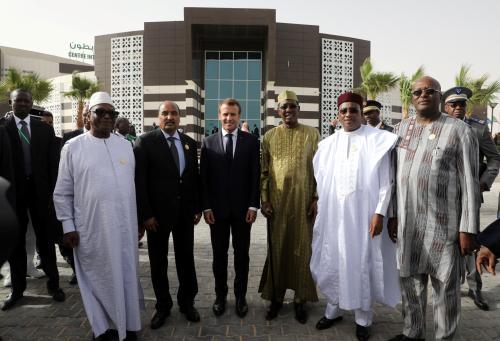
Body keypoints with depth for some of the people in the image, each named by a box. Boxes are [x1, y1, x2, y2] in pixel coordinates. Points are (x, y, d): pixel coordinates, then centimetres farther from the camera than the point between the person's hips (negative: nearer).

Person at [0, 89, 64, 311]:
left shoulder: (45, 129, 5)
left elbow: (52, 163, 3)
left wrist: (51, 192, -2)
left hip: (39, 190, 1)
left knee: (45, 239, 9)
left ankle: (53, 284, 21)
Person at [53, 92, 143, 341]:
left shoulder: (125, 145, 7)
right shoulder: (72, 147, -2)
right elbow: (62, 193, 1)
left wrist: (139, 218, 11)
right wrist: (68, 226, -4)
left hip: (124, 226, 3)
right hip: (91, 228, -2)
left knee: (126, 275, 12)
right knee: (97, 277, 11)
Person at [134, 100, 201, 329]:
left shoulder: (189, 143, 6)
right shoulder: (145, 142, -7)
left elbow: (195, 177, 9)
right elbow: (139, 180, -10)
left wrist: (198, 207, 6)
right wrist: (145, 214, -14)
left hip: (185, 212, 3)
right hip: (157, 212, -3)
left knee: (186, 258, 13)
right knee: (158, 261, 11)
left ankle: (187, 301, 32)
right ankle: (163, 306, 30)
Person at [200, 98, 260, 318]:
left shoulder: (251, 141, 0)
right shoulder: (208, 143, 3)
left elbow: (256, 175, -1)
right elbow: (204, 177, 1)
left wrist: (253, 205, -7)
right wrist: (206, 206, -5)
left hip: (242, 208, 0)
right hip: (217, 208, 1)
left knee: (241, 254, 10)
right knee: (219, 254, 12)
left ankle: (240, 296, 25)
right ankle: (220, 295, 27)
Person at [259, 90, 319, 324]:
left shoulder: (312, 134, 3)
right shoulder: (270, 136, 6)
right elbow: (264, 171, 5)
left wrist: (316, 198, -5)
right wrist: (264, 200, -2)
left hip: (304, 200, -1)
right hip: (277, 201, 1)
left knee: (302, 248, 6)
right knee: (277, 248, 8)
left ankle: (300, 299, 20)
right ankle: (276, 296, 23)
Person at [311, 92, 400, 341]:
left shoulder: (378, 140, -3)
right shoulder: (328, 144, 7)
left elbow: (386, 180, -6)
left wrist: (379, 212, -13)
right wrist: (320, 209, 9)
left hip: (363, 214, -3)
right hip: (333, 214, 4)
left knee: (362, 263, 6)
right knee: (333, 262, 12)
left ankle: (363, 318, 24)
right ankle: (333, 310, 31)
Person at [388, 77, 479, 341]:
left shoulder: (459, 130, -3)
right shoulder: (400, 129, 8)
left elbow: (469, 183, -6)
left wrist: (468, 229, -10)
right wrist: (391, 214, 6)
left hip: (443, 223, -3)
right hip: (407, 222, 4)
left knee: (445, 286, 8)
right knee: (410, 282, 15)